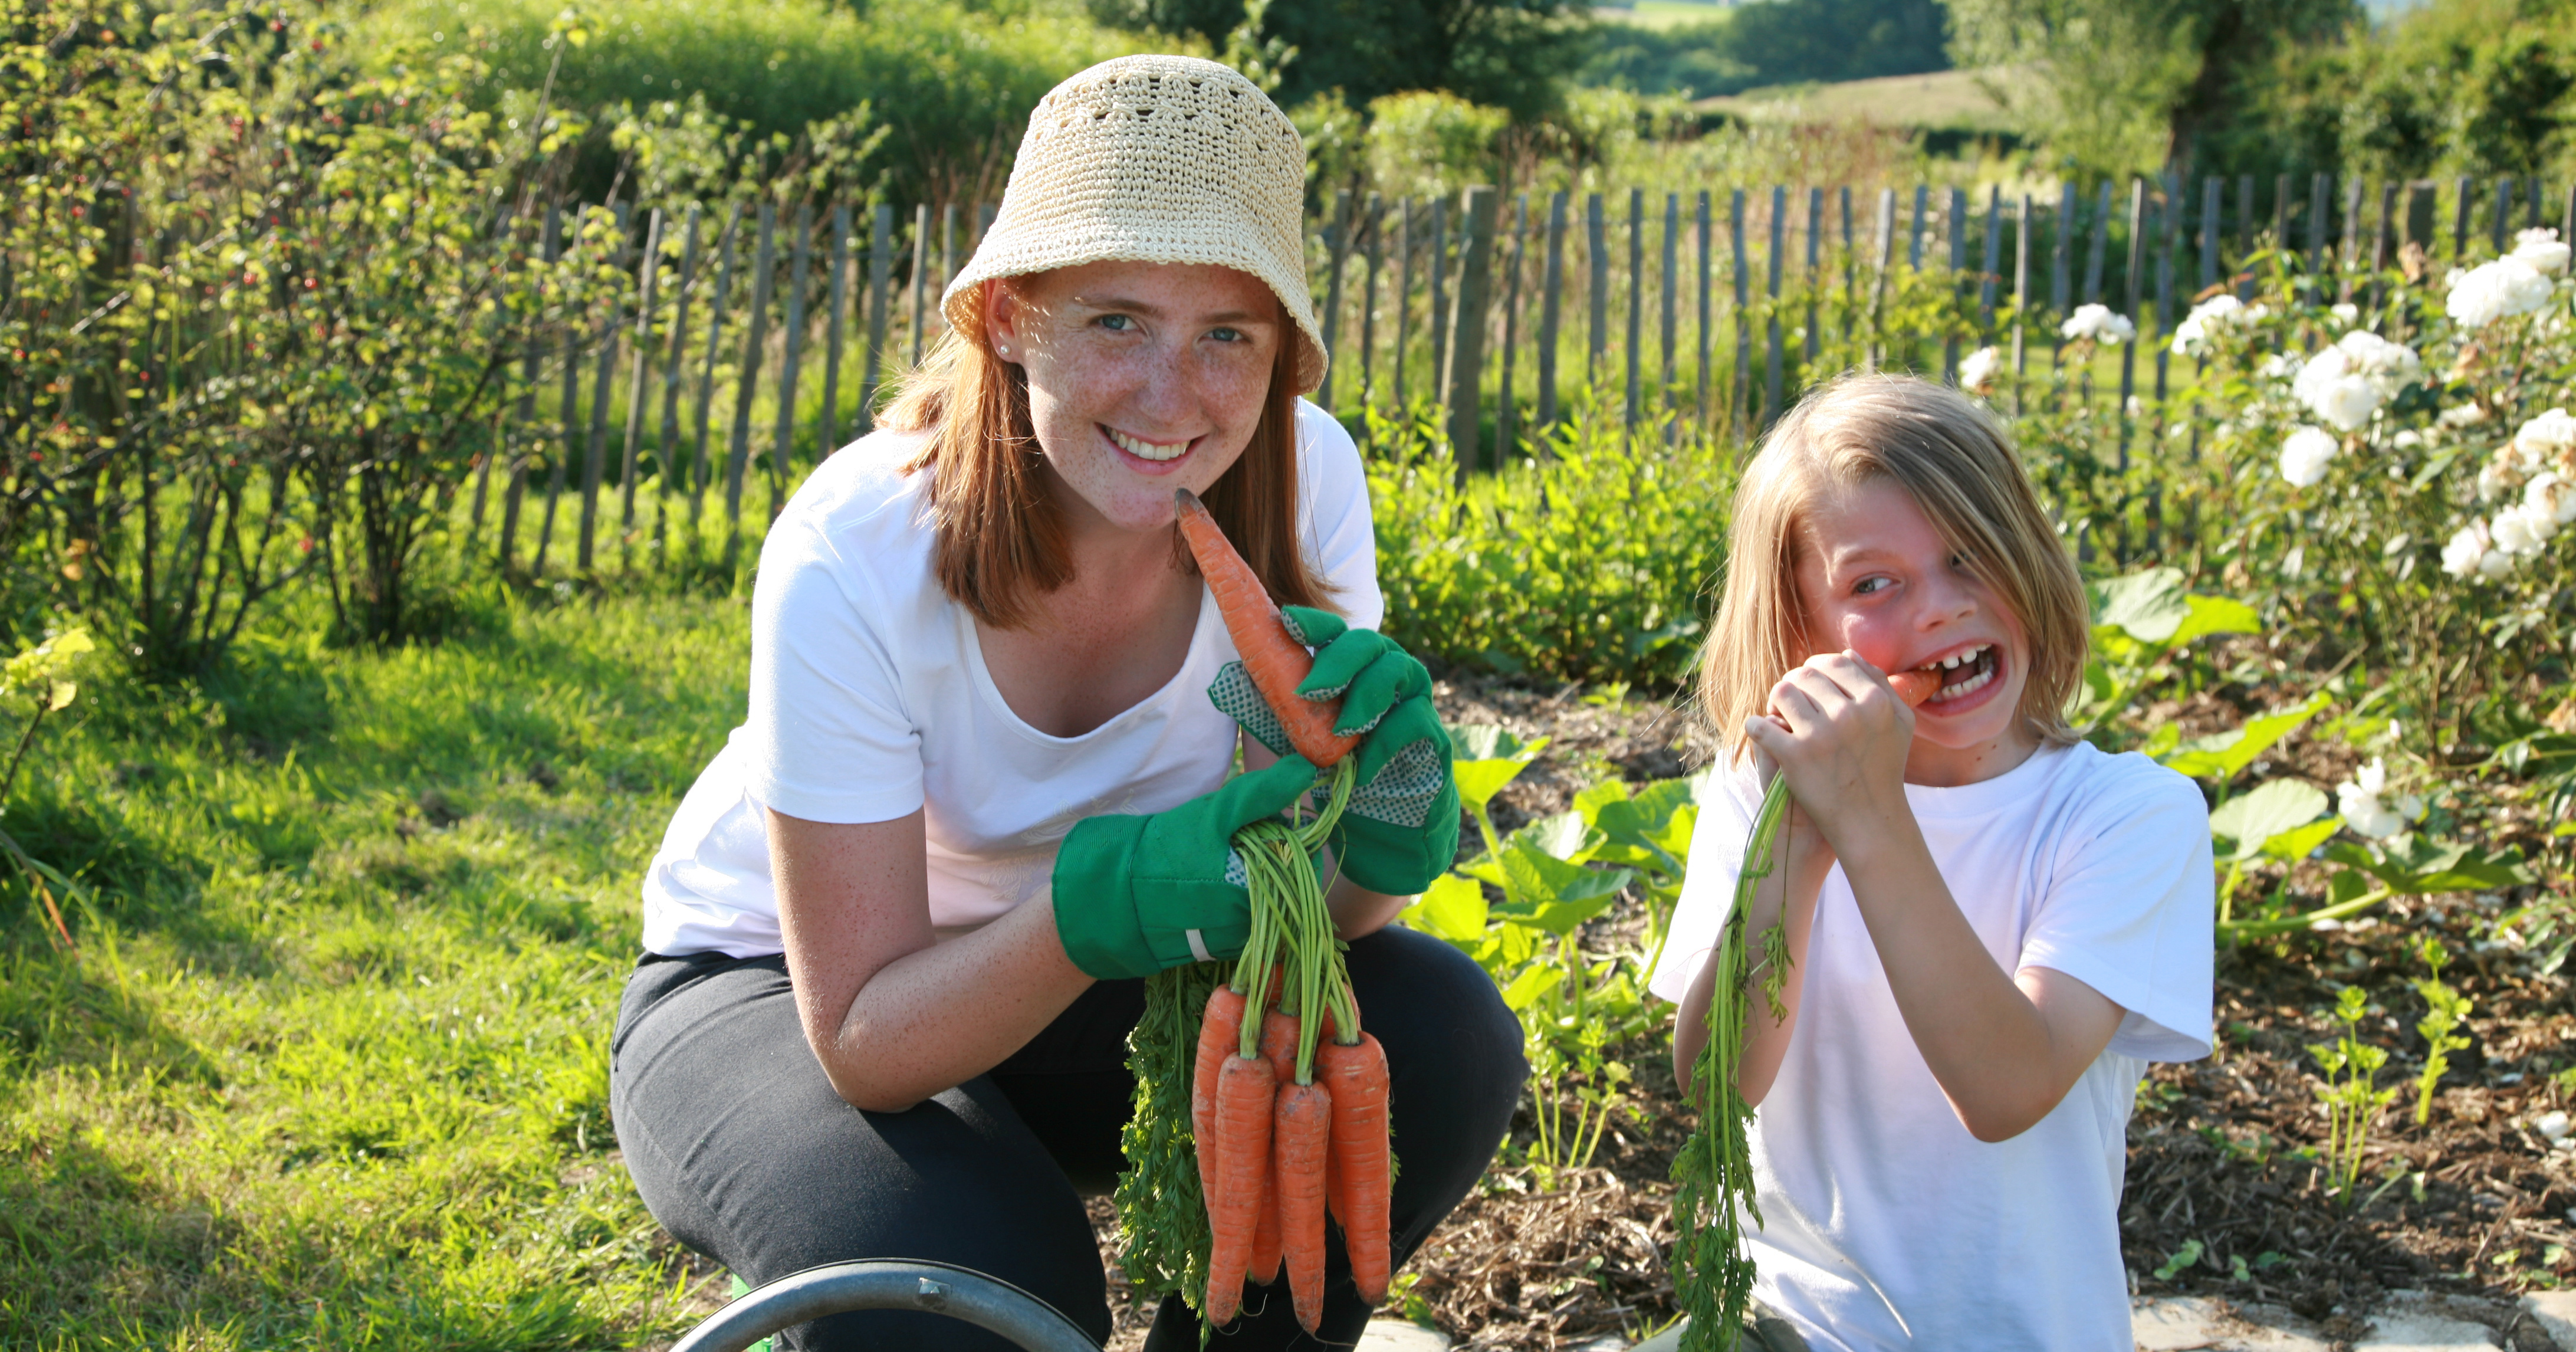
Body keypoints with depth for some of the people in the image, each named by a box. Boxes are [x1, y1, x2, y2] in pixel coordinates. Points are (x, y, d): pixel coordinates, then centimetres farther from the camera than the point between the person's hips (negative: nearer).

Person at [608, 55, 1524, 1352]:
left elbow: (1329, 914, -13)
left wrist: (1381, 814, -37)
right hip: (780, 989, -4)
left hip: (1091, 973, 4)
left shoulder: (1301, 480, -20)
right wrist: (1097, 905, -44)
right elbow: (866, 1041, -26)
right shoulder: (853, 560, -30)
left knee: (1443, 1039, -20)